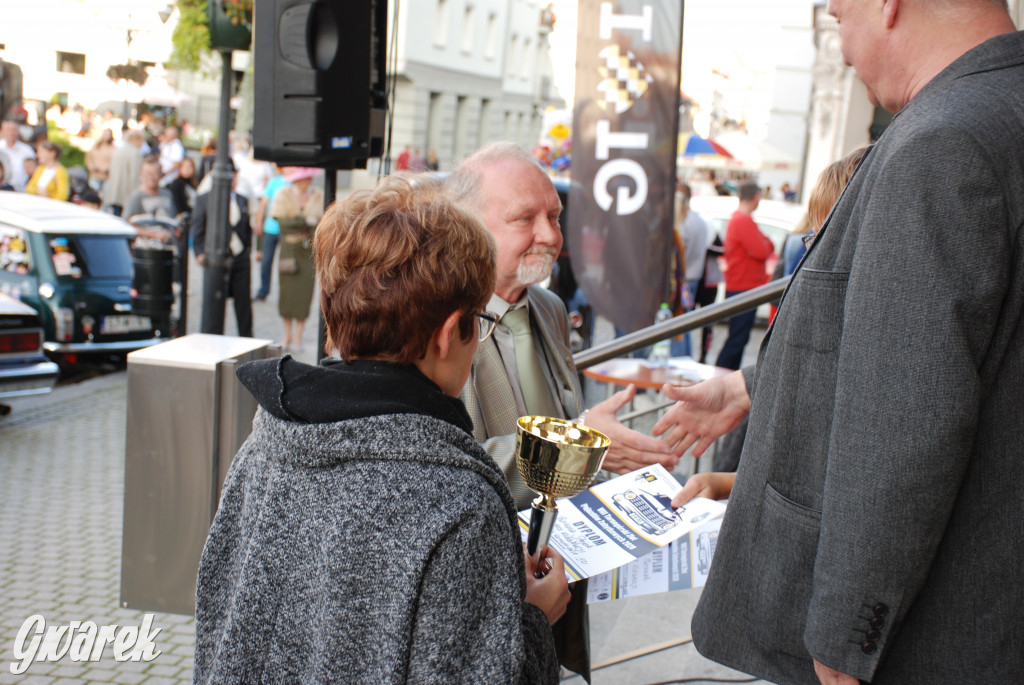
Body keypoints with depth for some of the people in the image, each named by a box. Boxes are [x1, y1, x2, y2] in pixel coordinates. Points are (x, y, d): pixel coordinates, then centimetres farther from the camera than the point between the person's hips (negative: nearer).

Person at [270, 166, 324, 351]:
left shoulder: (318, 195, 6)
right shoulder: (284, 195, 1)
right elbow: (282, 221, -9)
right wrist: (306, 221, -14)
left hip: (309, 250, 1)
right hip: (288, 250, 0)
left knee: (304, 291, -4)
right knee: (287, 289, 1)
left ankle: (298, 337, 5)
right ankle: (287, 335, 16)